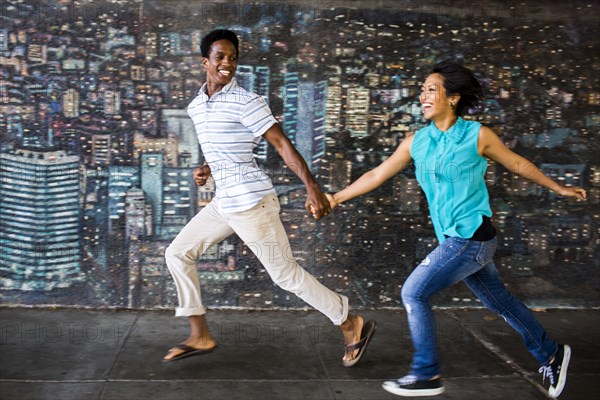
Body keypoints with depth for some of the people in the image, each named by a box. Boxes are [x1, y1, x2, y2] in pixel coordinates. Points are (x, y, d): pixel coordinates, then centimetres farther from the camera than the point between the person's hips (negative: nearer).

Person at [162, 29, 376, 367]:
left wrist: (312, 187, -26)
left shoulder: (246, 102, -11)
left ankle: (353, 326, 12)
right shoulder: (196, 106, 12)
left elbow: (282, 143, -17)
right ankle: (200, 336, 19)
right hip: (224, 203, 8)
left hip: (252, 202, -8)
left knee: (285, 273, -3)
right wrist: (208, 169, 7)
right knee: (177, 254, 11)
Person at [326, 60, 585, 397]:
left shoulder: (477, 135, -9)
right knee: (499, 300, 17)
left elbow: (517, 163, 5)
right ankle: (551, 354, 35)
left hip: (471, 237, -6)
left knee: (414, 293, -6)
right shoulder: (416, 142, 4)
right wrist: (336, 198, 7)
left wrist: (558, 188, 16)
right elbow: (378, 175, 8)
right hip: (455, 238, 6)